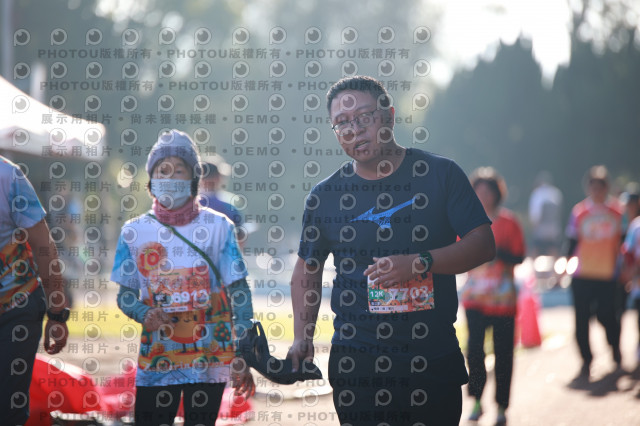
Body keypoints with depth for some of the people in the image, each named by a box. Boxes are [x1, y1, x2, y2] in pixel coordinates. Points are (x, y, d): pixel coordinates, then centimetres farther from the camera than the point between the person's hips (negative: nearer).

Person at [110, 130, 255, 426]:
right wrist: (144, 315, -13)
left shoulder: (217, 226, 0)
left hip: (209, 358, -1)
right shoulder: (135, 232, 4)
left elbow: (239, 293, 0)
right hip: (156, 358, 1)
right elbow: (125, 295, 10)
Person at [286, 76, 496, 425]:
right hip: (355, 364, 0)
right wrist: (302, 337, 1)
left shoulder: (441, 174, 1)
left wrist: (421, 263, -18)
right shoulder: (325, 196, 5)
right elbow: (307, 270, 14)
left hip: (435, 357, 0)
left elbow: (483, 244, -3)